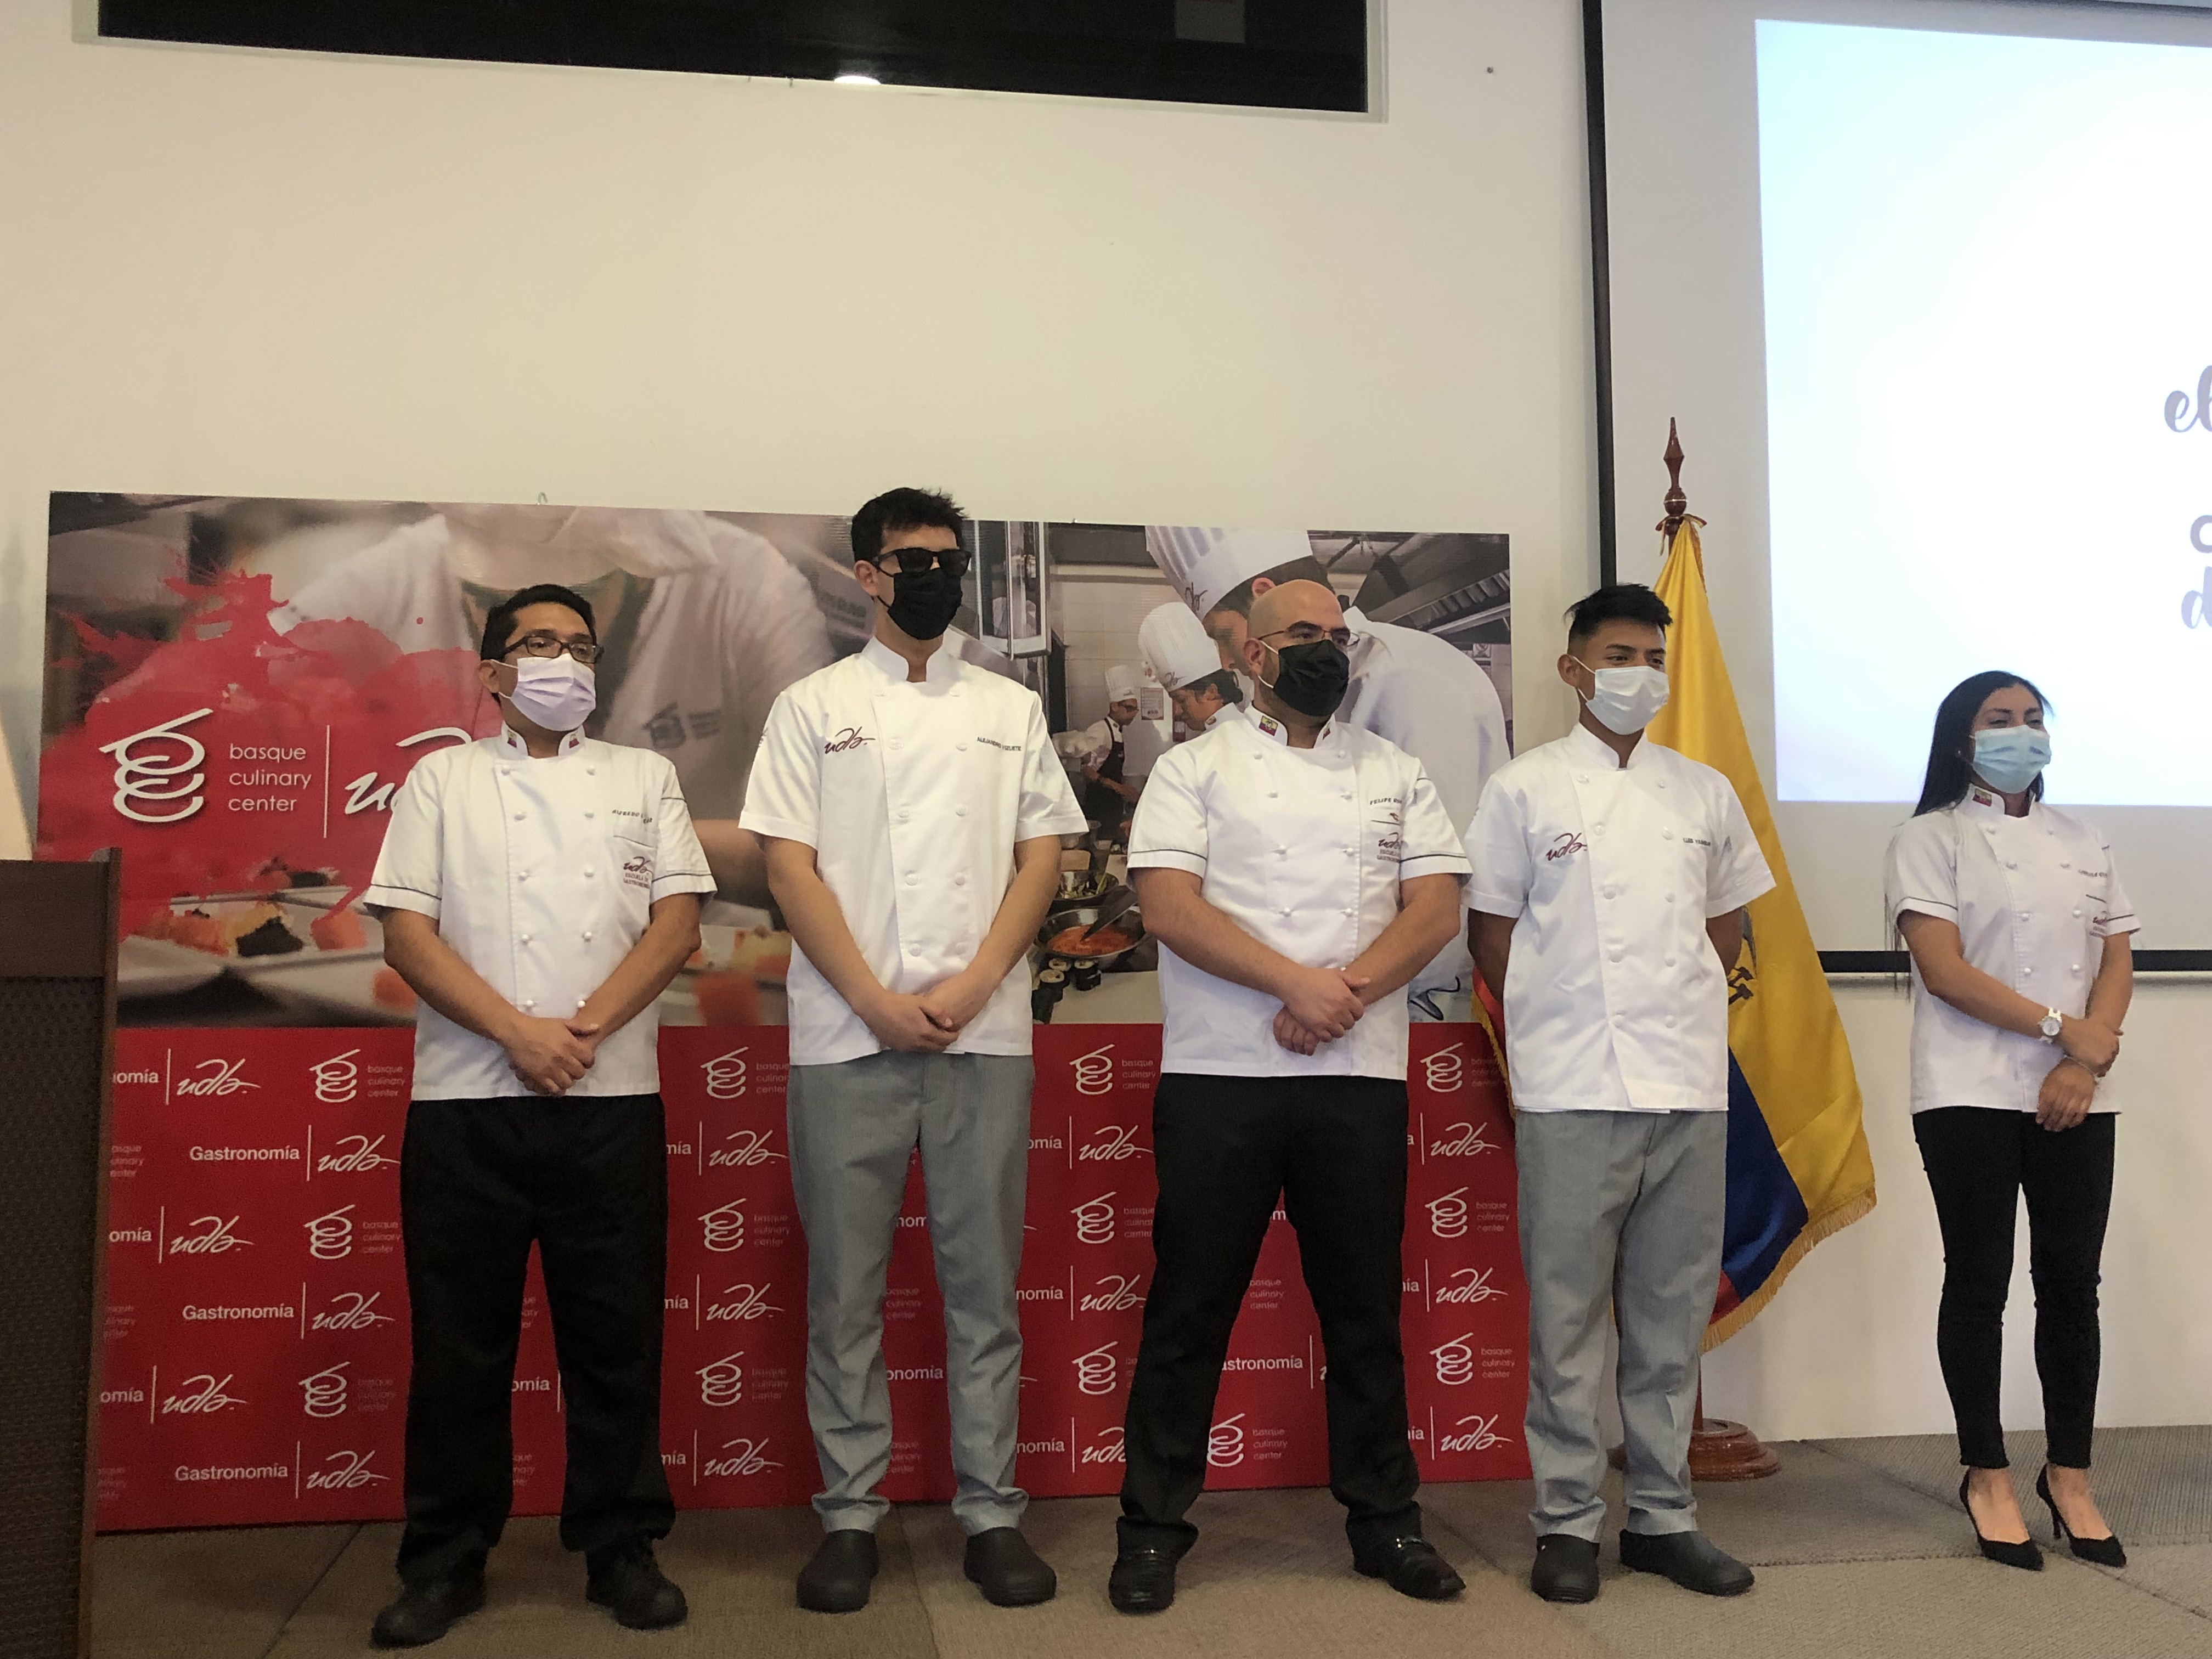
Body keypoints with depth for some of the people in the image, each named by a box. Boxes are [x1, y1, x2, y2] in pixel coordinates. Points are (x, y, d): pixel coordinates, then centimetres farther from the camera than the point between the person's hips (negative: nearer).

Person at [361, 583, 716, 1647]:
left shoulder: (644, 778, 13)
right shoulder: (443, 779, 11)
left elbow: (678, 923, 3)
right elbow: (405, 932, 0)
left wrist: (586, 1027, -11)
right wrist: (518, 1033, -12)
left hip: (613, 1098, 1)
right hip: (465, 1098, 0)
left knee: (615, 1333, 5)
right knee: (460, 1339, 5)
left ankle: (621, 1548, 17)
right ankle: (445, 1560, 19)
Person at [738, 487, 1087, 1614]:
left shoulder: (1011, 709, 13)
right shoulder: (813, 706, 7)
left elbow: (1042, 855, 7)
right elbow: (789, 864, 0)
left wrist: (973, 986, -7)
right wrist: (876, 1002, -9)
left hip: (985, 1034, 1)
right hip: (846, 1037, -1)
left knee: (983, 1281, 6)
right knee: (845, 1287, 4)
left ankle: (991, 1511, 15)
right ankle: (849, 1513, 15)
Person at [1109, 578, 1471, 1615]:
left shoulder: (1395, 773, 14)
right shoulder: (1197, 768, 5)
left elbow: (1436, 906, 4)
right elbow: (1168, 906, -8)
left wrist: (1344, 997, -12)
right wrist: (1297, 983, -17)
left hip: (1361, 1076, 3)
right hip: (1218, 1074, -2)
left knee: (1364, 1305, 11)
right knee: (1190, 1303, 3)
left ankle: (1384, 1518, 24)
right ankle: (1153, 1527, 14)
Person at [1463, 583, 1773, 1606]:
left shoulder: (1706, 793, 13)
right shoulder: (1525, 789, 3)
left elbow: (1727, 922, 21)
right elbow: (1491, 933, 4)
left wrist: (1683, 1012, 9)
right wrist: (1551, 1024, 1)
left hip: (1691, 1088, 4)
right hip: (1573, 1091, -3)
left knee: (1672, 1316, 10)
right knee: (1567, 1318, 2)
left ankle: (1663, 1516, 21)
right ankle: (1567, 1522, 13)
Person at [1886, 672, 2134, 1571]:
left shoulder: (2083, 842, 15)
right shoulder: (1932, 838, -1)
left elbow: (2117, 962, 7)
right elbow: (1944, 969, -12)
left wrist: (2085, 1065, -9)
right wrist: (2061, 1027, -15)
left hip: (2077, 1096, 4)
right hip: (1972, 1093, -4)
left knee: (2072, 1282, 7)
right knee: (1979, 1280, 2)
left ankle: (2070, 1474, 20)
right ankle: (1987, 1477, 14)